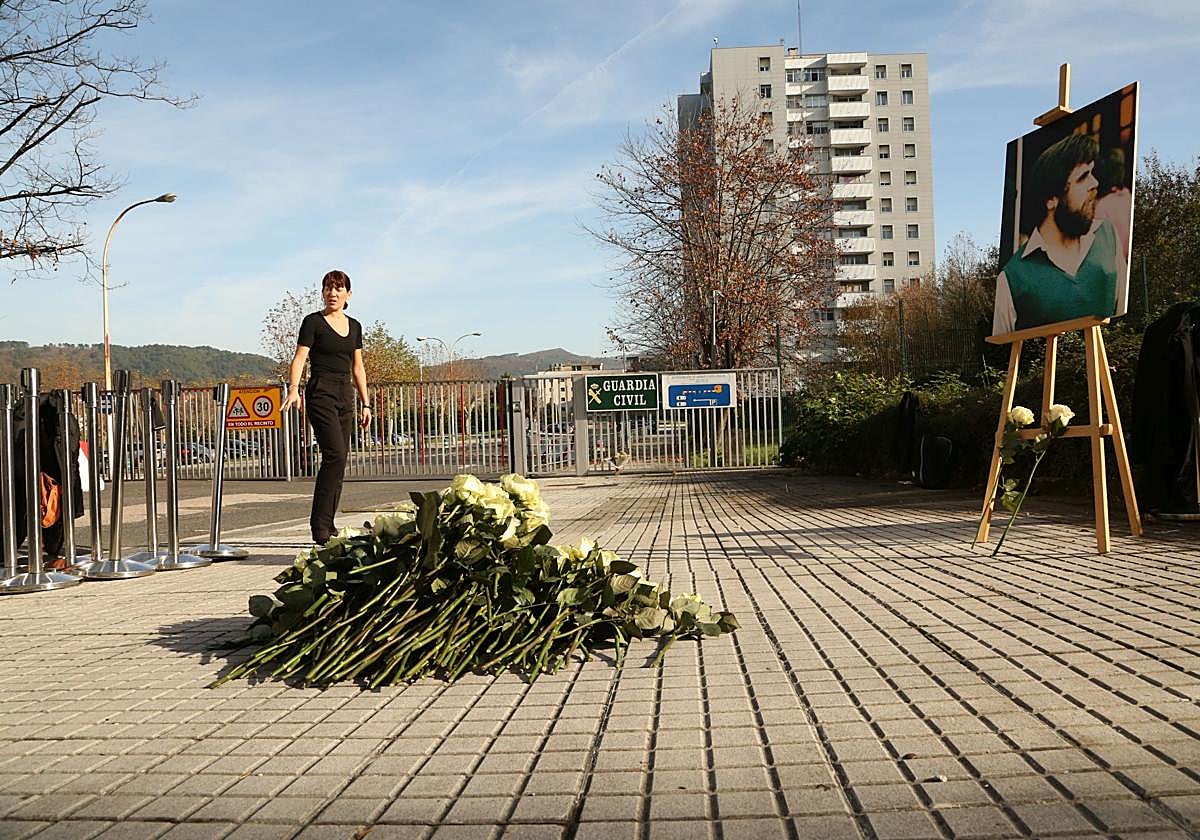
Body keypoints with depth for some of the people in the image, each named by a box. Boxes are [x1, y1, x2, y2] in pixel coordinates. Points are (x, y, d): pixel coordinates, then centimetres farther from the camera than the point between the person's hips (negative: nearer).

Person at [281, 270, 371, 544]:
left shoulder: (354, 326, 15)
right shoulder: (313, 322, -2)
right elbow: (299, 359, -10)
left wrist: (365, 404, 17)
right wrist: (293, 389, -26)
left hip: (345, 396, 6)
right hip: (321, 393, -6)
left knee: (339, 460, 5)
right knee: (335, 454, -19)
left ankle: (327, 525, 12)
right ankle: (320, 526, -17)